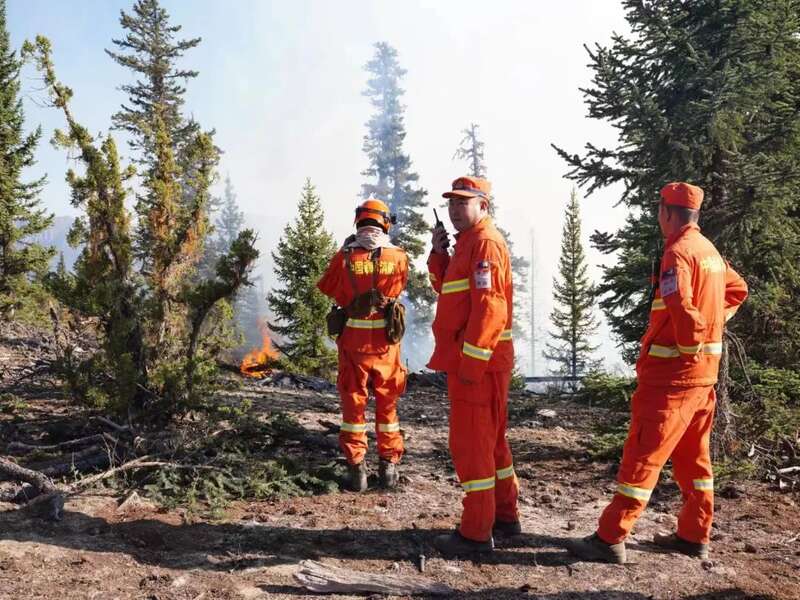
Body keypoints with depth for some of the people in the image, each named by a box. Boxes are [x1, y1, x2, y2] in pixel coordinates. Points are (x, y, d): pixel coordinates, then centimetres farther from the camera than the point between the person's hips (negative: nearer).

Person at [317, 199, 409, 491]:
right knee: (387, 403, 15)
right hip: (386, 340, 1)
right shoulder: (399, 257, -5)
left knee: (353, 402, 11)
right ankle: (389, 465, 20)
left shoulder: (344, 256, -8)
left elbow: (326, 288, 9)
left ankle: (356, 467, 11)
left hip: (353, 339, -1)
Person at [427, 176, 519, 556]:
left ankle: (476, 532, 6)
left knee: (470, 443, -4)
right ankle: (505, 517, 31)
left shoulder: (485, 243, -13)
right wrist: (438, 253, 10)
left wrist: (470, 361, -23)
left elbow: (489, 308, -21)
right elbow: (447, 290, 23)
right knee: (490, 439, 18)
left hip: (477, 362, -10)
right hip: (472, 360, 10)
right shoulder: (468, 242, 19)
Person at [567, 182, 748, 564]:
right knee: (693, 454, 16)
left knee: (642, 455, -6)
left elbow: (682, 309, -28)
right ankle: (694, 536, 26)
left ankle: (610, 539, 0)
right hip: (704, 373, 9)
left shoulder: (678, 252, -16)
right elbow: (738, 290, 28)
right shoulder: (710, 252, 12)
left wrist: (689, 344, -11)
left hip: (671, 372, -9)